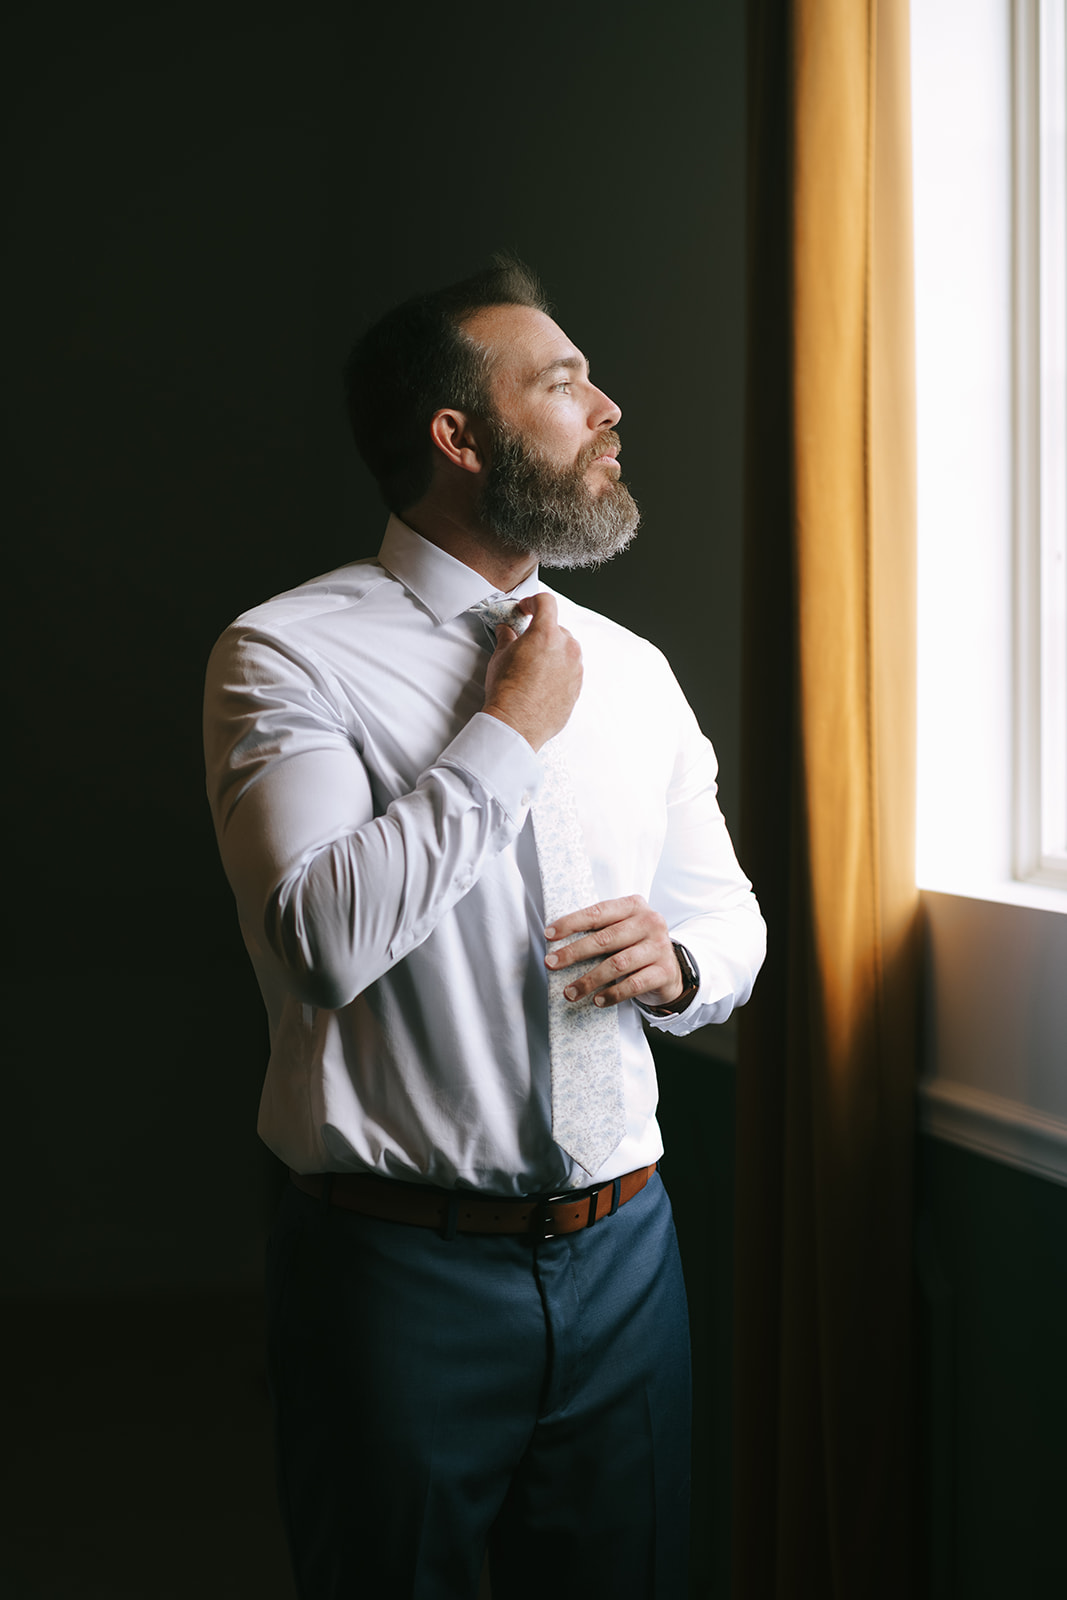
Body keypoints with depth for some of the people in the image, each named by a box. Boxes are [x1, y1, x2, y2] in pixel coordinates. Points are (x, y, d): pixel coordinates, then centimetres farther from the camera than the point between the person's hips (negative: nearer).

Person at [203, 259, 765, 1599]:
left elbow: (730, 914, 16)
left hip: (623, 1250, 5)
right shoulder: (288, 655, -10)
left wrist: (677, 962, -7)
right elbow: (326, 936, -25)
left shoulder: (632, 670, 8)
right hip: (401, 1270, -5)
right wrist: (511, 729, -16)